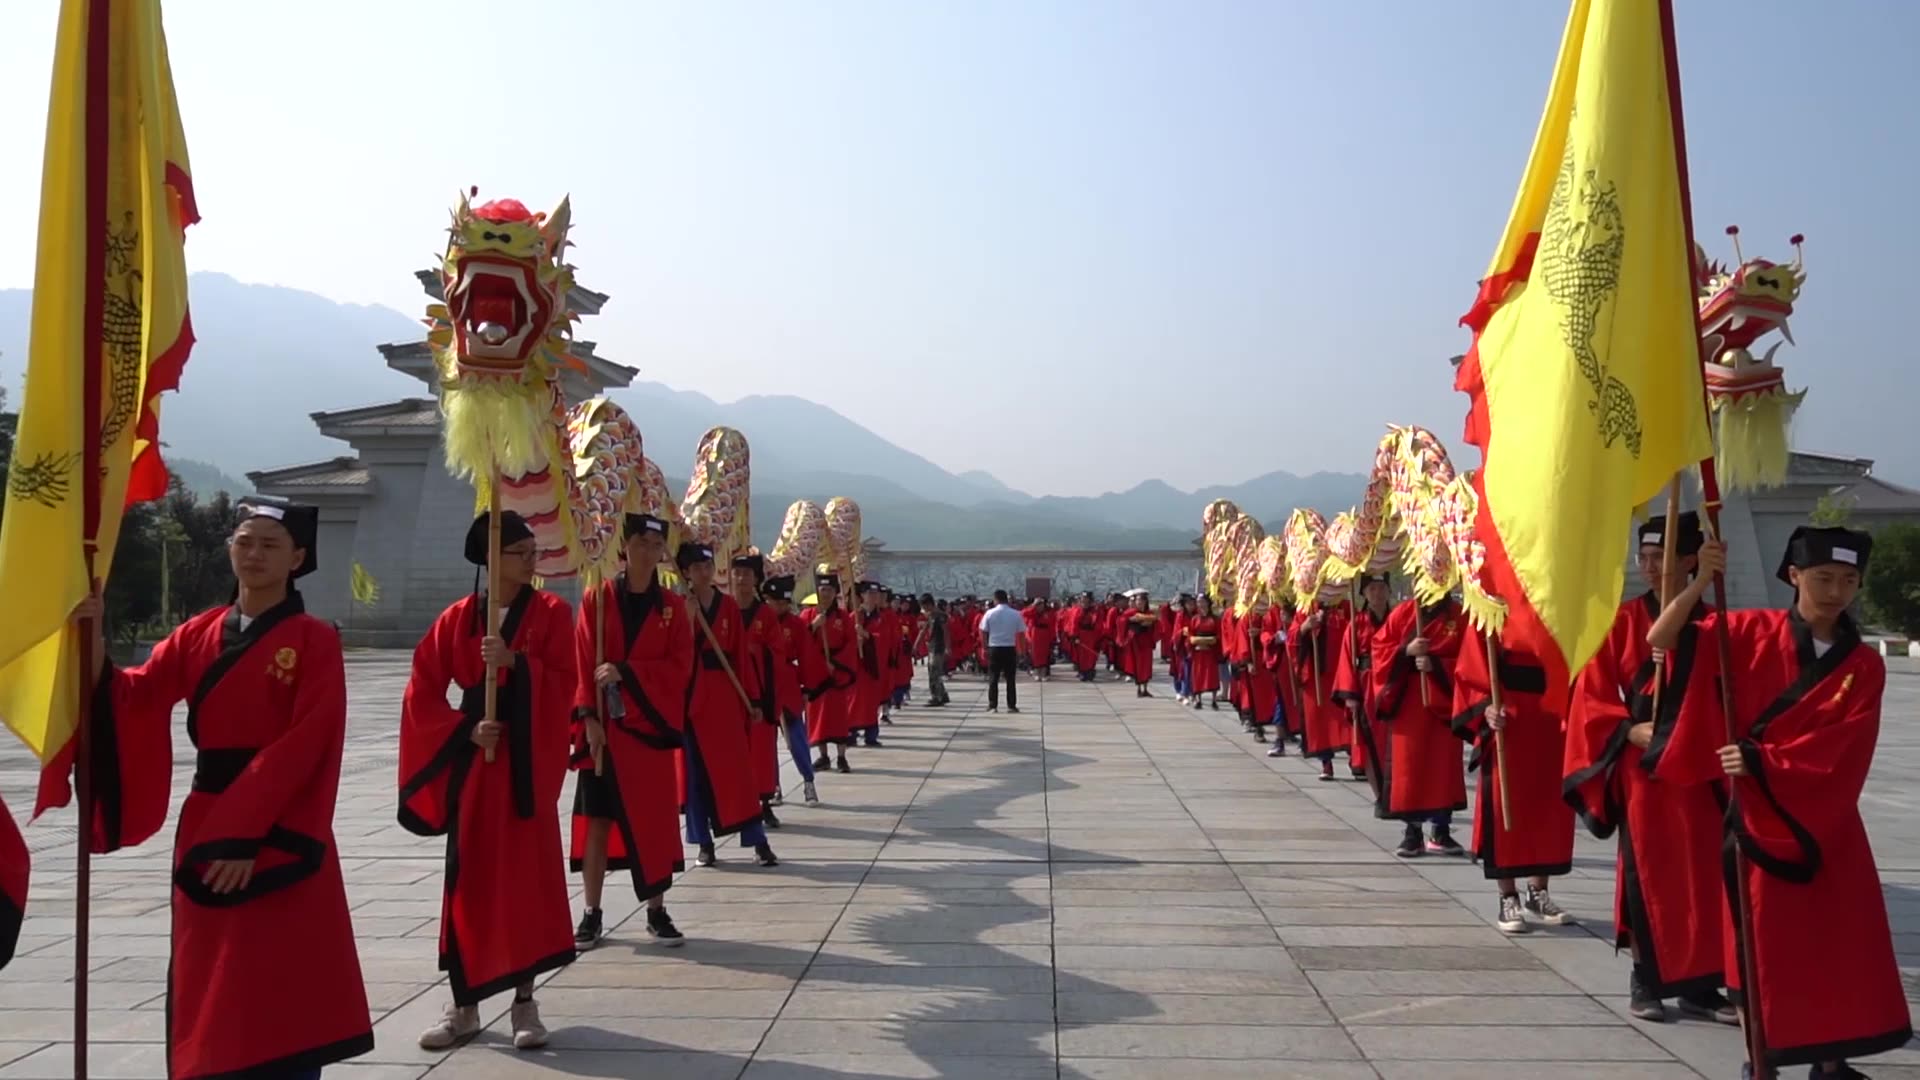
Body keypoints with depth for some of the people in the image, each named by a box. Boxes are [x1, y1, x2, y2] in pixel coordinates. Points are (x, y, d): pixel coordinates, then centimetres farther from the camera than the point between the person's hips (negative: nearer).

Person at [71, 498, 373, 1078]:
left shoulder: (315, 641, -7)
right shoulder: (198, 633, 9)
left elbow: (305, 746, -13)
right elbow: (137, 695, -4)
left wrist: (249, 834, -17)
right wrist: (94, 647, -21)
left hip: (279, 833, -5)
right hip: (206, 825, 5)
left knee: (281, 989, 0)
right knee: (211, 985, 13)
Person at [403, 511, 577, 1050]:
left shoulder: (552, 613, -2)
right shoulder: (457, 618, 2)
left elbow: (563, 685, -10)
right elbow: (422, 692, 2)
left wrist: (515, 662, -23)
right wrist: (465, 729, -10)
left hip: (527, 762, -2)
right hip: (472, 761, 2)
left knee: (528, 875, 1)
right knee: (468, 878, 6)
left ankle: (524, 1001, 13)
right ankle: (464, 1004, 18)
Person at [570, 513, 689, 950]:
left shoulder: (672, 606, 4)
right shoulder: (597, 598, 1)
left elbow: (680, 666, -4)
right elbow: (582, 663, -3)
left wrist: (625, 672, -16)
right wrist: (589, 717, -12)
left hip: (651, 725, 1)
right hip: (604, 725, -1)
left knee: (656, 818, 3)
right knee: (597, 818, 2)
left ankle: (656, 912, 14)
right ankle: (592, 914, 12)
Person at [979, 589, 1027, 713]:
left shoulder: (990, 613, -3)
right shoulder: (1016, 614, -1)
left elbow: (983, 633, -1)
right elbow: (1021, 633, 0)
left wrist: (984, 647, 9)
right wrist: (1020, 651, 7)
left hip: (994, 648, -1)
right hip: (1010, 648, 1)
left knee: (993, 679, 5)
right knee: (1010, 679, 7)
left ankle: (992, 706, 3)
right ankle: (1012, 706, 7)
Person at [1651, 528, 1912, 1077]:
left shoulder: (1864, 666, -3)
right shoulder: (1751, 632, -4)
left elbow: (1840, 754, -11)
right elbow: (1661, 640, -11)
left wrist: (1762, 760, -21)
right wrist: (1700, 584, -24)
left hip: (1822, 821, 1)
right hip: (1756, 815, -1)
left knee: (1837, 946, 4)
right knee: (1761, 945, 7)